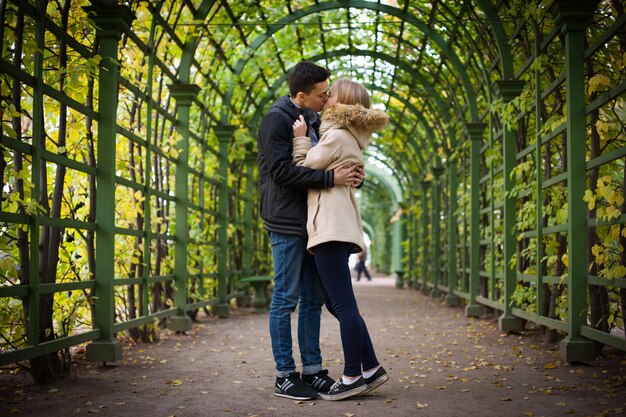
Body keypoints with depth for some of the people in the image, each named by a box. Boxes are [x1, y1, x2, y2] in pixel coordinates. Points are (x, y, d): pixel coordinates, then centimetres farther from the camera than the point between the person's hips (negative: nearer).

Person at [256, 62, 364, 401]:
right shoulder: (276, 119, -10)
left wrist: (351, 175, -1)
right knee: (286, 299, -3)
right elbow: (281, 171, -20)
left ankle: (312, 371, 17)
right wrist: (331, 178, -23)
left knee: (313, 299, 9)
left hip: (312, 221, 8)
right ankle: (285, 376, 4)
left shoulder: (313, 121, 14)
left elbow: (321, 164, 21)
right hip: (287, 222, -8)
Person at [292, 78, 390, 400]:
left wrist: (300, 138, 4)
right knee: (336, 303, 11)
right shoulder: (350, 137, 22)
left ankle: (353, 376, -3)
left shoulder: (335, 136, -8)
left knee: (342, 304, -7)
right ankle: (371, 368, 13)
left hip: (331, 226, -10)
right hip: (336, 226, 10)